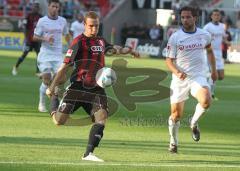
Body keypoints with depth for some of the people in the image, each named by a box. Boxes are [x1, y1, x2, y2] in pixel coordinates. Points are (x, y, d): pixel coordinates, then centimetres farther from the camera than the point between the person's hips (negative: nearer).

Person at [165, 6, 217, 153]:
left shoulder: (204, 35, 1)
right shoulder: (175, 38, -7)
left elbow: (209, 51, 21)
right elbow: (169, 60, -4)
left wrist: (214, 70, 24)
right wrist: (177, 72, -23)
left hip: (198, 76, 1)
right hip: (180, 79, -1)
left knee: (206, 101, -29)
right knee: (176, 115, 4)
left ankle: (194, 122, 1)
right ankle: (173, 142, 29)